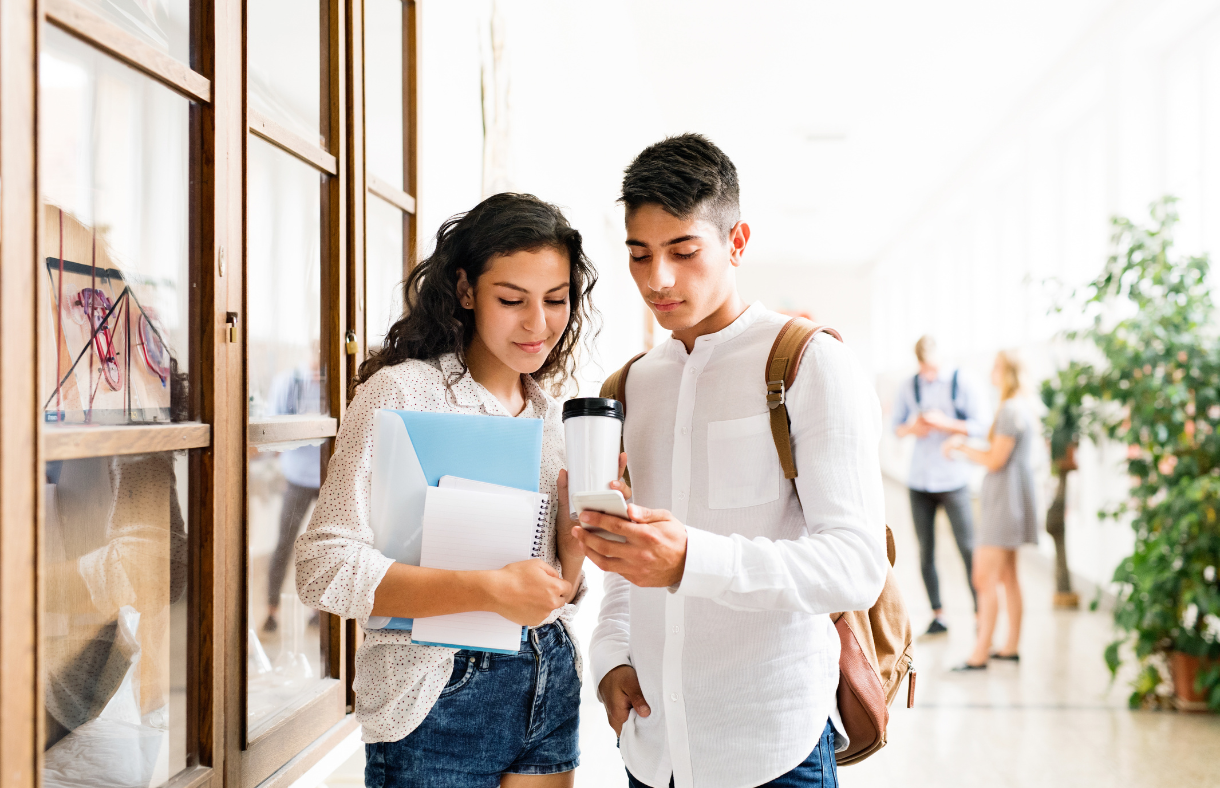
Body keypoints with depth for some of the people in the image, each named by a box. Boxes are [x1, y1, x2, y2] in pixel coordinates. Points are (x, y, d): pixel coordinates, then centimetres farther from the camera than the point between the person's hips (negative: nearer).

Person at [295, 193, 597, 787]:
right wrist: (491, 589, -27)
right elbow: (325, 568, -21)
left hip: (549, 687, 6)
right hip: (442, 701, -6)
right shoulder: (402, 393, -13)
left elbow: (556, 593, 11)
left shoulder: (550, 413, 7)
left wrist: (576, 520, -9)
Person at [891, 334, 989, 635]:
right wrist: (911, 428, -8)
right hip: (919, 479, 3)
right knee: (925, 551, 4)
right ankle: (937, 615, 11)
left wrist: (945, 423, -16)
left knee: (968, 548, -5)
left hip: (953, 478, -3)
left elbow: (981, 425, -5)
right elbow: (895, 425, 14)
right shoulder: (910, 387, 7)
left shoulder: (959, 382, -2)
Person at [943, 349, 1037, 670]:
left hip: (1005, 500, -11)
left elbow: (995, 461, -18)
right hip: (1008, 499, 11)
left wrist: (962, 447, -6)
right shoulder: (1020, 408, 14)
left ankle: (980, 655, -9)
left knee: (985, 578, -10)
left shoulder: (1011, 410, -17)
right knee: (1007, 576, 15)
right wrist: (964, 447, 10)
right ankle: (1011, 646, 22)